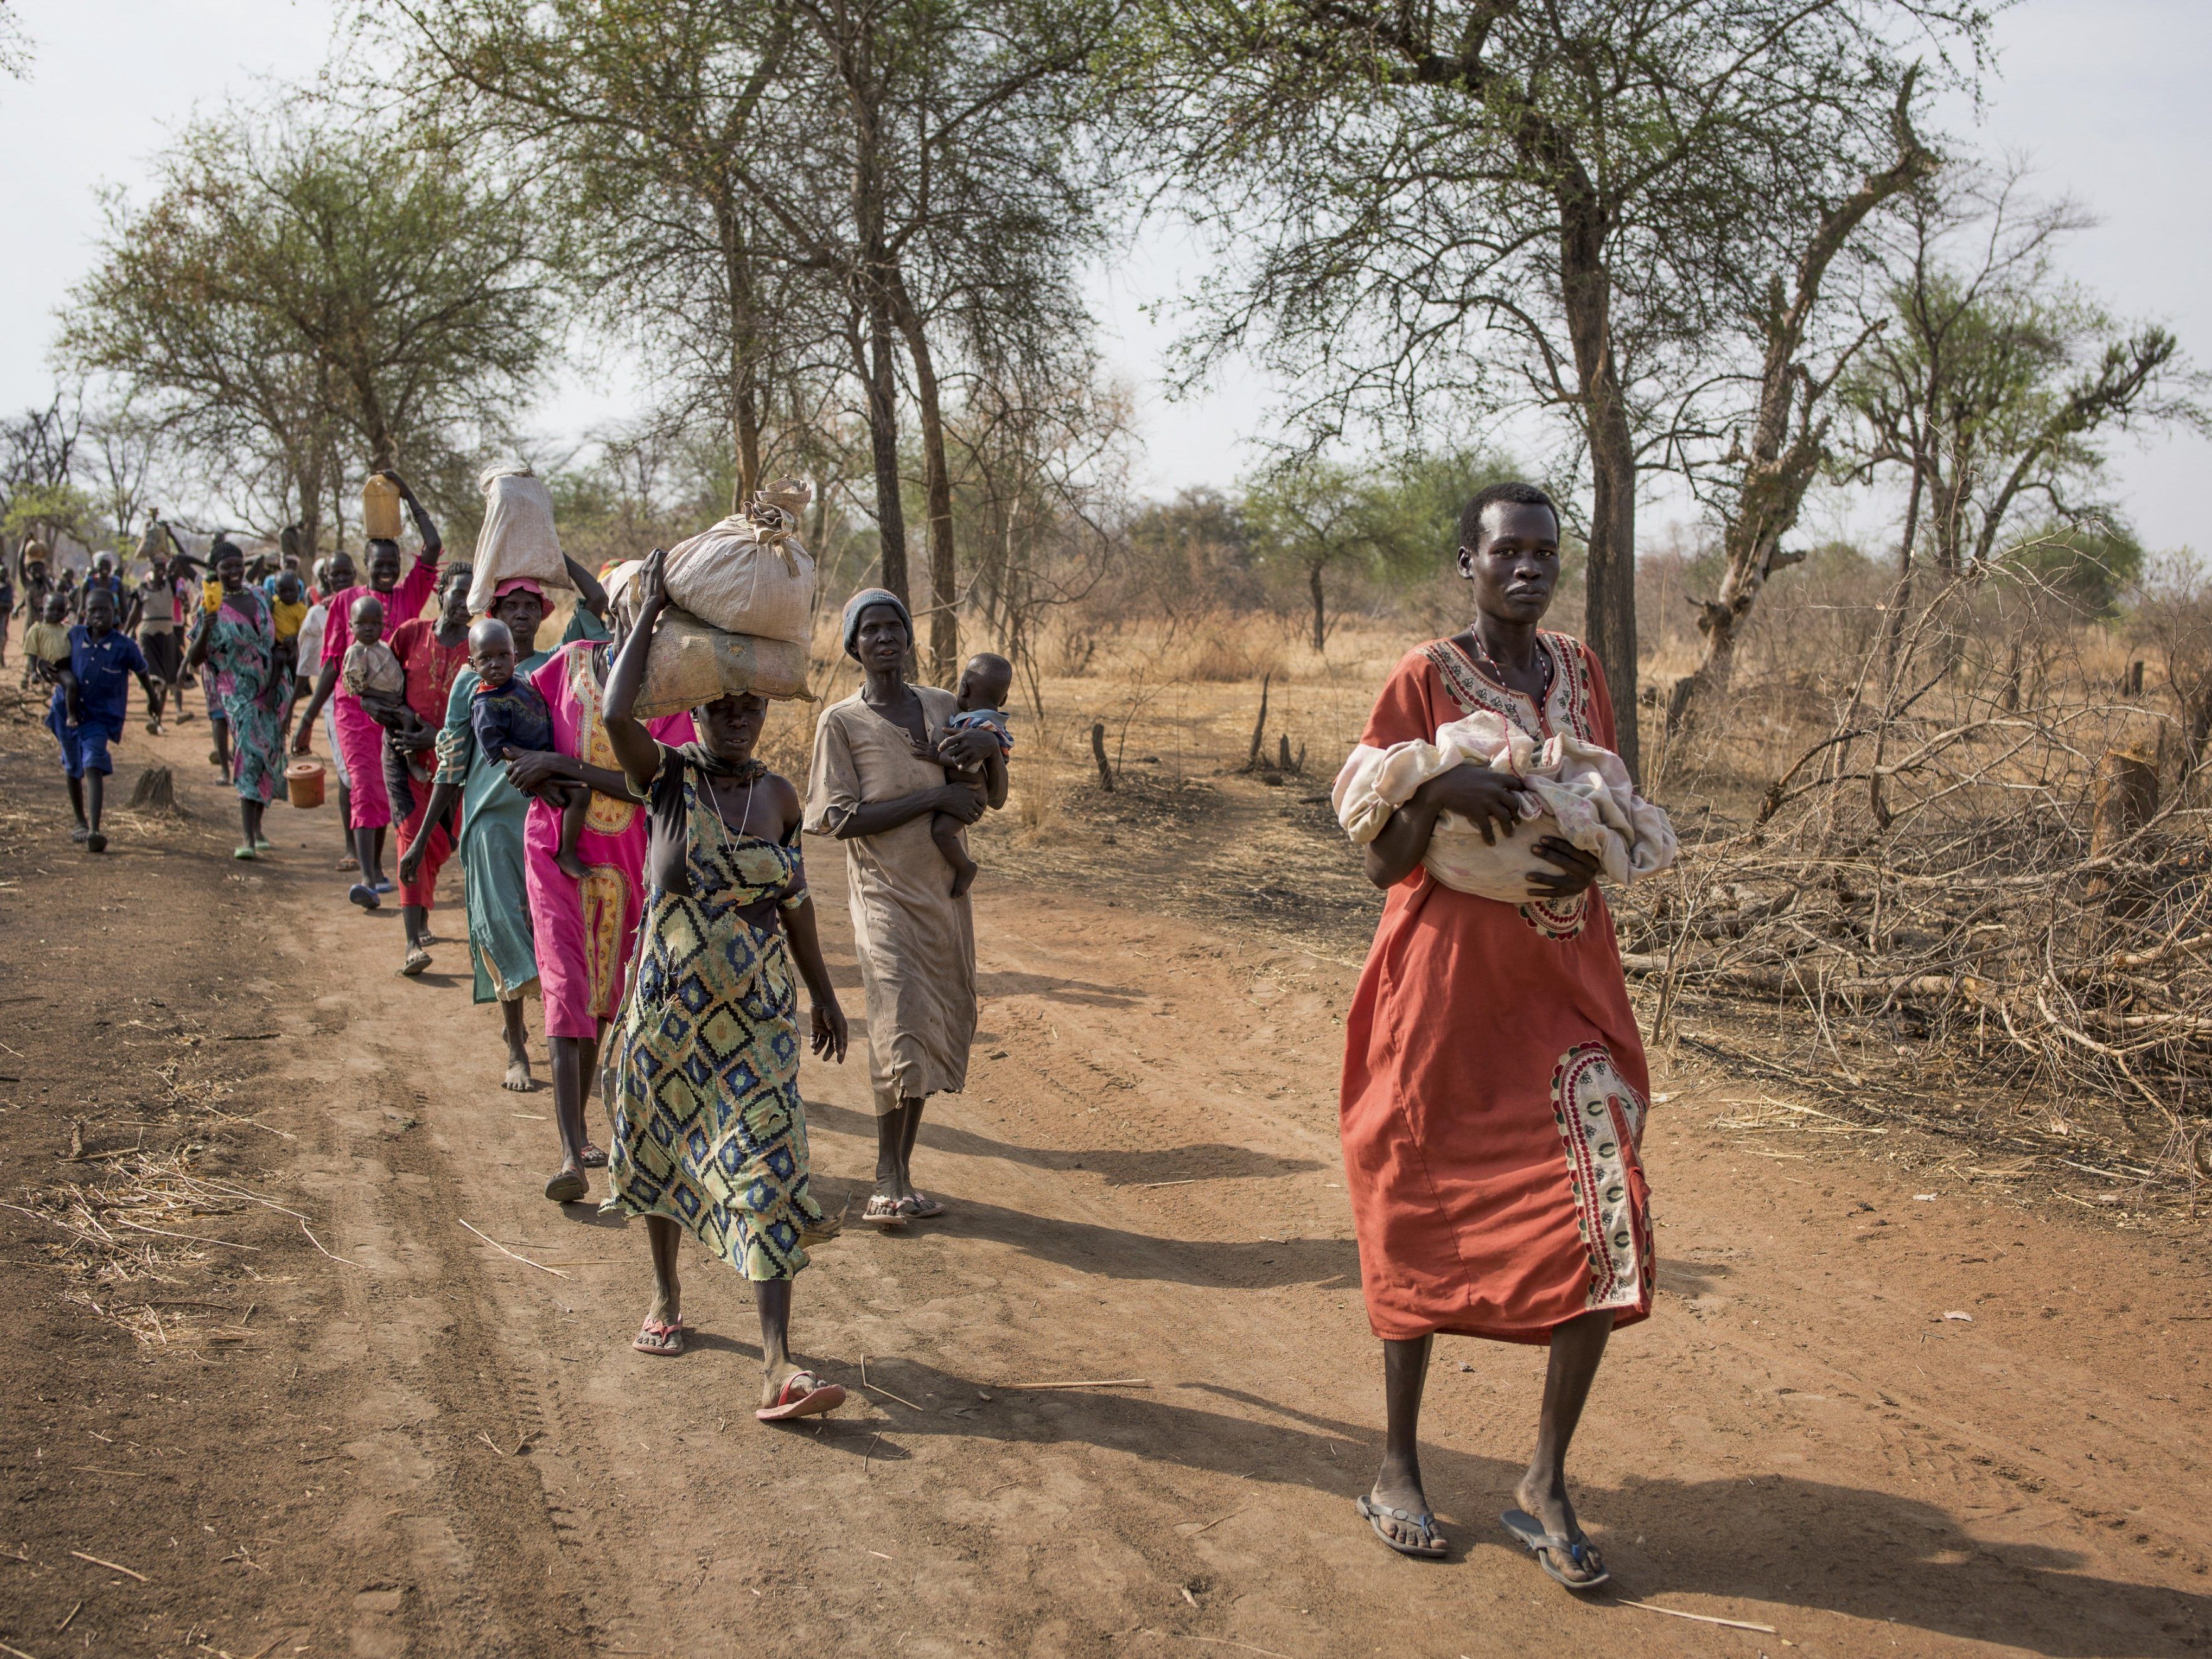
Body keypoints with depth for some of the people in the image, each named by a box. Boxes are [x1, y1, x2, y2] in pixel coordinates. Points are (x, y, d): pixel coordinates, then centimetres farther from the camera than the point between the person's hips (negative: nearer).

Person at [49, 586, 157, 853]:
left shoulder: (124, 646, -11)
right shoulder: (74, 636, -3)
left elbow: (142, 672, 6)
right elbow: (60, 665, 7)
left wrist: (153, 699, 22)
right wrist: (66, 678, -15)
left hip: (100, 716, -4)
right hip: (68, 711, 5)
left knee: (93, 767, -21)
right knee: (72, 769, 18)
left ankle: (94, 831, -30)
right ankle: (81, 822, 37)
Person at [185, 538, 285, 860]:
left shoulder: (258, 596, 8)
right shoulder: (211, 607, -5)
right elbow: (194, 660, -9)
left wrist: (276, 682, 1)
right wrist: (205, 629, -26)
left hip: (270, 688, 5)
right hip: (237, 692, -5)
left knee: (270, 755, 7)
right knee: (251, 752, -20)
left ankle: (255, 826, 25)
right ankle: (247, 837, -25)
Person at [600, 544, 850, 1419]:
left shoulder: (779, 796, 4)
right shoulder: (669, 777, -6)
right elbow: (615, 716, -27)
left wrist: (824, 994, 14)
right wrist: (648, 615, -21)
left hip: (758, 1014, 1)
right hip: (669, 1006, -1)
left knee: (767, 1171, -7)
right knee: (661, 1147, 16)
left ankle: (778, 1365, -11)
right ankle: (666, 1296, 43)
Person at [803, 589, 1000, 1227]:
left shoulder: (941, 706, 7)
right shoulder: (841, 722, -7)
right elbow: (843, 818, -14)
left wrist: (984, 742, -1)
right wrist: (936, 796, -17)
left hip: (944, 889, 6)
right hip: (885, 893, -5)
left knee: (939, 1025, 7)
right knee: (901, 1023, -14)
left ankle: (899, 1170, 17)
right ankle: (889, 1179, -4)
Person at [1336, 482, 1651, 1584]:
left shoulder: (1581, 675, 10)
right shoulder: (1423, 683, -5)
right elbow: (1383, 864, -7)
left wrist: (1592, 856, -5)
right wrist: (1437, 792, -26)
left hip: (1568, 989, 4)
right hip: (1447, 994, -4)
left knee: (1609, 1223, -6)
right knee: (1420, 1218, 6)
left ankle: (1545, 1483, 9)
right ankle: (1398, 1465, 24)